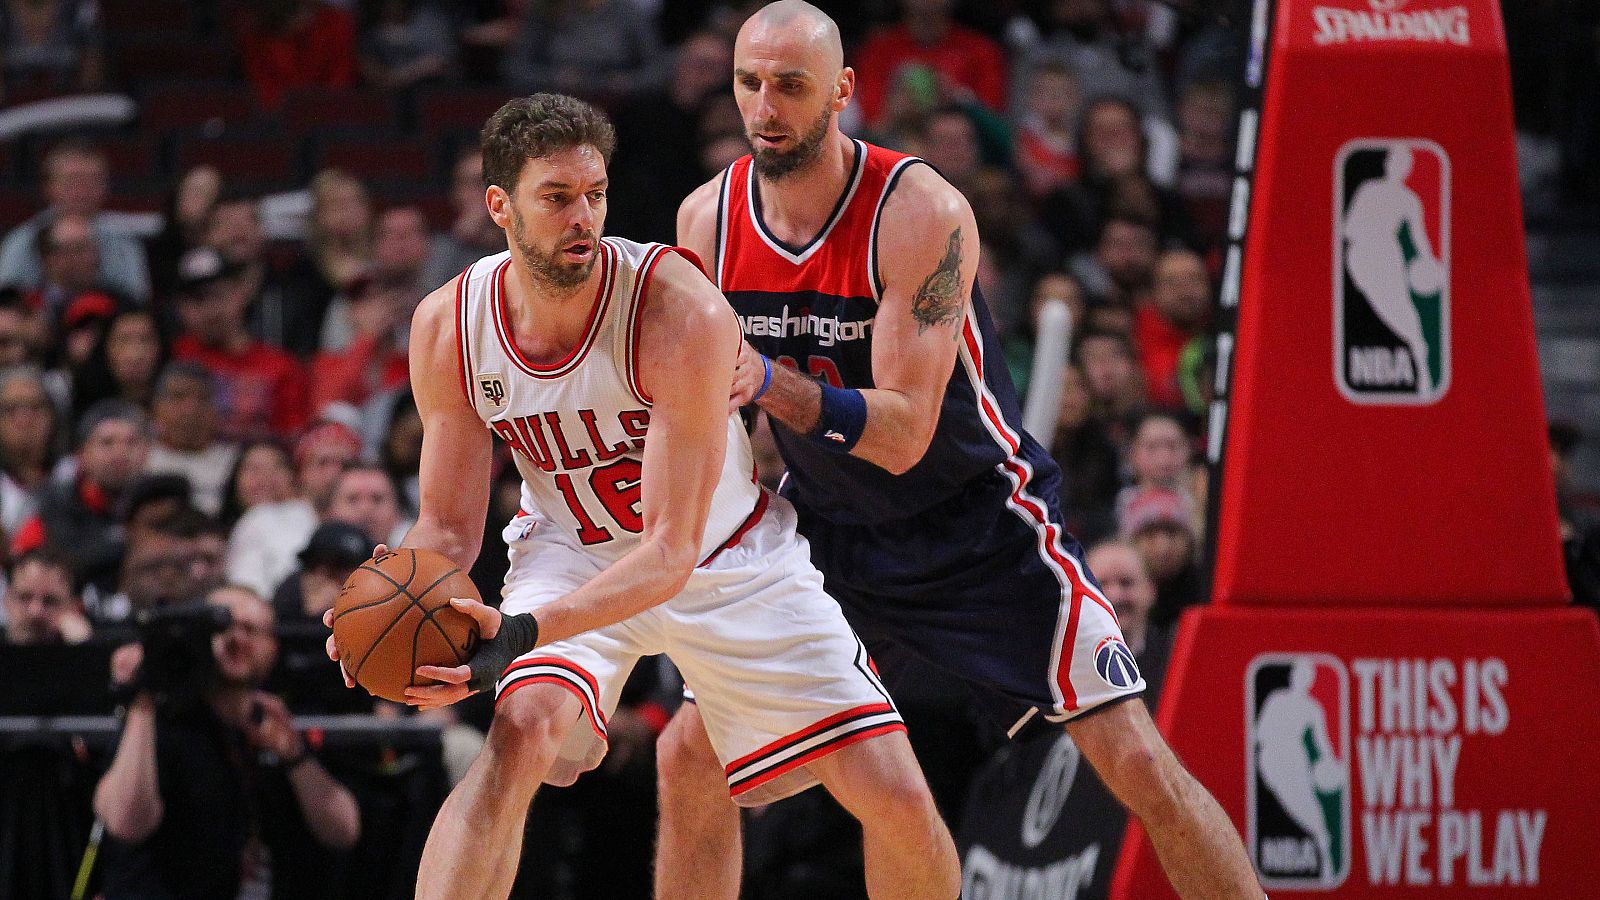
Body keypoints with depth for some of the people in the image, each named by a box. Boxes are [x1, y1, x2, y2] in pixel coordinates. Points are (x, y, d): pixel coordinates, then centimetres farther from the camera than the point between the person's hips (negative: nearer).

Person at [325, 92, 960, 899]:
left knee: (899, 804, -7)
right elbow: (449, 527, -7)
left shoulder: (682, 312, -32)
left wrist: (525, 632, -47)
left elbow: (671, 549, -33)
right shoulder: (449, 326, -19)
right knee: (519, 735, -31)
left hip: (727, 556, -1)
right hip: (572, 552, 1)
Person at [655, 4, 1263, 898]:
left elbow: (904, 435, -29)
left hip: (982, 521, -5)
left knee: (1139, 765, -13)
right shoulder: (707, 219, -8)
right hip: (830, 534, 5)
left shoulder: (921, 212, -24)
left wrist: (771, 382, -41)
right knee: (690, 757, 0)